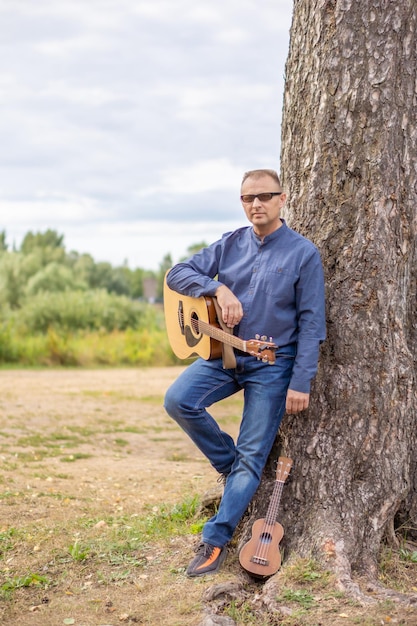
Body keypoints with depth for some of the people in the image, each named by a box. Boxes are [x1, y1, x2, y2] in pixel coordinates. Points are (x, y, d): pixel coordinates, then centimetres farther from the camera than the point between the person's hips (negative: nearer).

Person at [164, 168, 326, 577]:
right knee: (178, 400, -19)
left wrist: (301, 383, -13)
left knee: (252, 455, -4)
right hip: (224, 352, 4)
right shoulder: (231, 245, 4)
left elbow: (311, 322, -8)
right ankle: (230, 464, 4)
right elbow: (177, 274, 3)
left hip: (273, 363, -3)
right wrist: (218, 288, -15)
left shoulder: (303, 253, -7)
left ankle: (216, 539, 4)